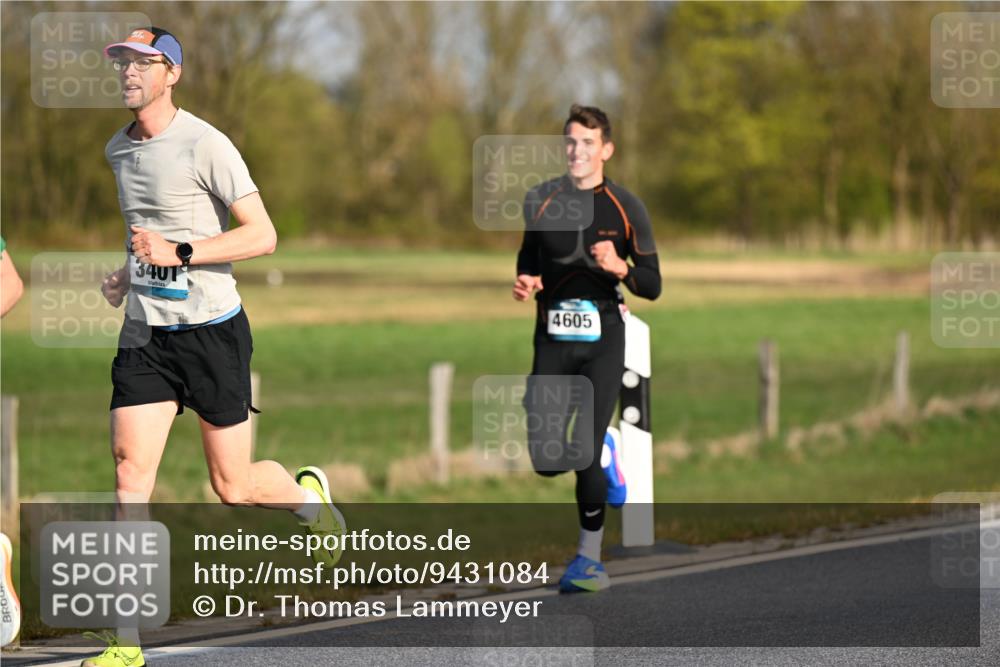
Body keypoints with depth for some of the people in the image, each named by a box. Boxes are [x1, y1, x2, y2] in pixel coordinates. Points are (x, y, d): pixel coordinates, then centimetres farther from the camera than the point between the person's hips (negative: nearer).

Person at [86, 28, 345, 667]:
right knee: (130, 471, -10)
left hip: (212, 328, -5)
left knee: (234, 486, 3)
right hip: (145, 333, 5)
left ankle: (308, 494, 40)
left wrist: (180, 253, -24)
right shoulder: (119, 150, 9)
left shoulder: (205, 145, -13)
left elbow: (263, 236, -15)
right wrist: (128, 272, 9)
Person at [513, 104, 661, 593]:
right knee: (546, 460, -3)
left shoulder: (625, 208, -1)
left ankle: (589, 557, 4)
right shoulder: (540, 201, 5)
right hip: (552, 337, 3)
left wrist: (619, 267, -19)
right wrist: (526, 283, 0)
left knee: (584, 452, -10)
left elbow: (653, 285, 1)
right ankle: (604, 455, 32)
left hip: (602, 337, -2)